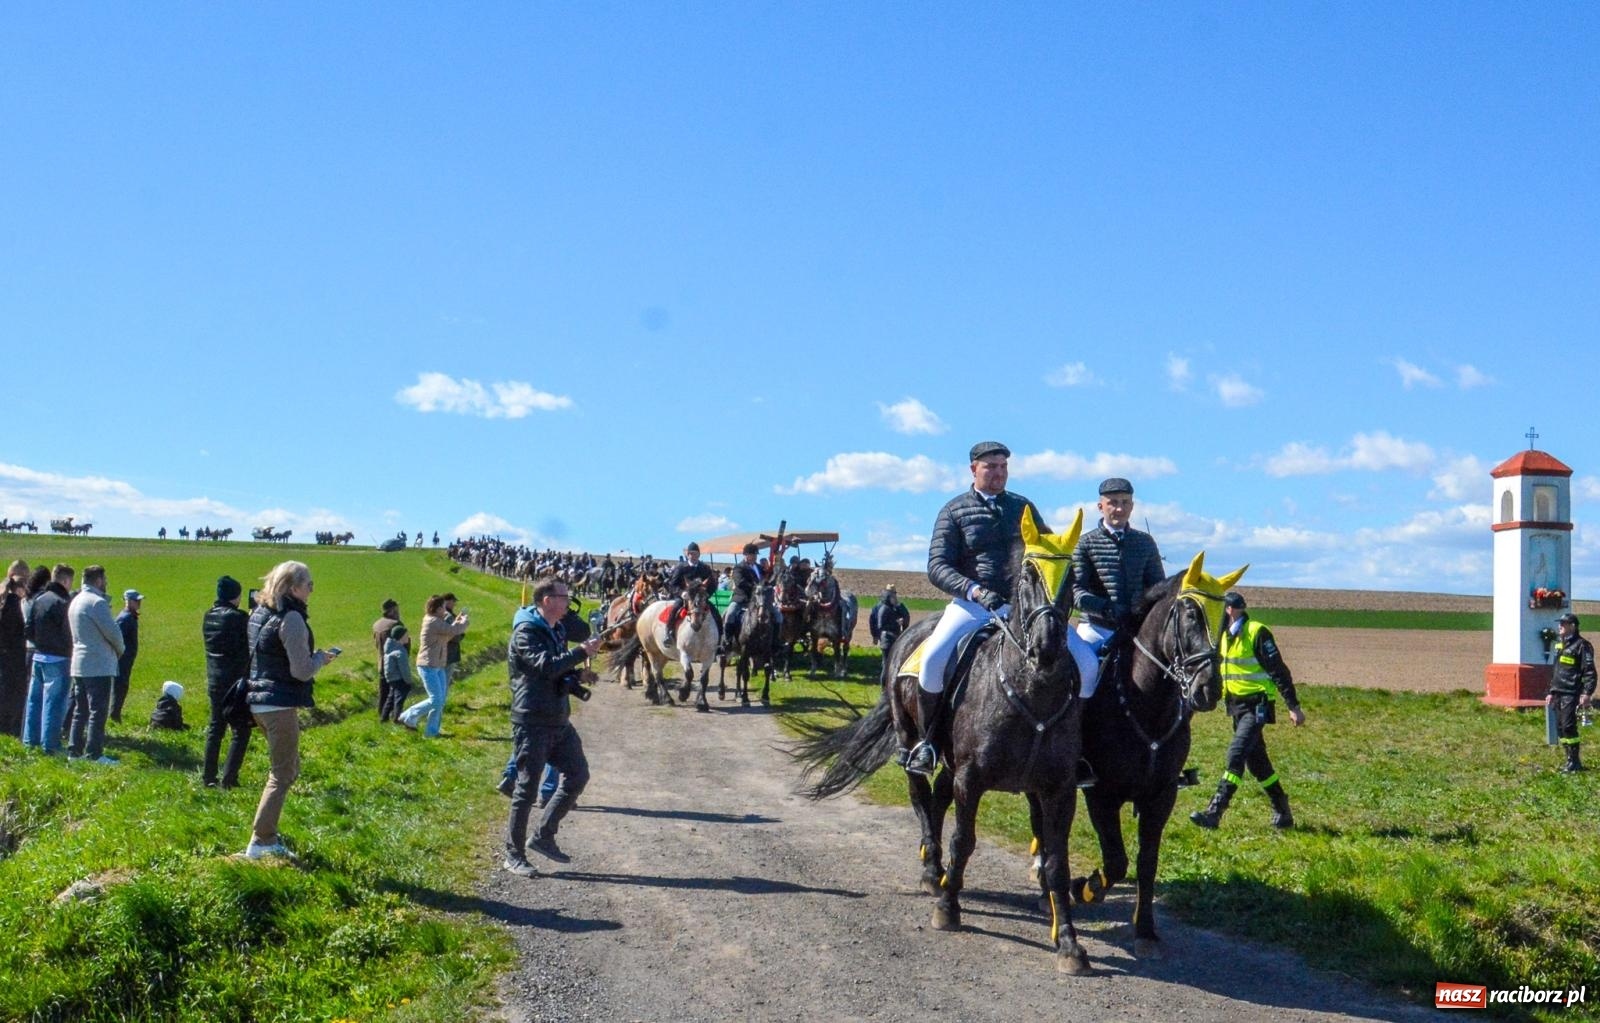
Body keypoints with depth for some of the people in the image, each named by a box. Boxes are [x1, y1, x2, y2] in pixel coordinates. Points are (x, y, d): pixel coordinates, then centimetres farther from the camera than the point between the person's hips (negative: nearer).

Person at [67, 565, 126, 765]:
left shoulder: (75, 602, 14)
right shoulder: (97, 602, -16)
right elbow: (112, 632, -18)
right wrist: (120, 649, 2)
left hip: (79, 664, 9)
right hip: (99, 666, -9)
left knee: (80, 710, 14)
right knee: (98, 711, -5)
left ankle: (74, 750, 17)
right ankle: (94, 753, -6)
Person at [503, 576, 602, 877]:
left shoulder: (557, 630, 14)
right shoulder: (525, 633, -13)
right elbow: (547, 666, -28)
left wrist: (574, 678, 4)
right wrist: (583, 652, -21)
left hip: (559, 721, 9)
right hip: (531, 724, -9)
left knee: (577, 775, 8)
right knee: (527, 788, -1)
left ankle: (543, 837, 20)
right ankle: (514, 854, 11)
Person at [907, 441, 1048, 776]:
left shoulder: (1024, 507, 16)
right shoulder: (955, 510, 7)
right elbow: (937, 567, -2)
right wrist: (975, 591, -19)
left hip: (1022, 605, 3)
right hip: (971, 604, -2)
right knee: (933, 658, -28)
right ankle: (926, 741, -7)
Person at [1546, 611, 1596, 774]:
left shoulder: (1581, 645, -8)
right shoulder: (1559, 644, 18)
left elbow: (1589, 671, -14)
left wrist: (1587, 693, -22)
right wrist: (1552, 692, 23)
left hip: (1571, 693, -9)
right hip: (1559, 693, 9)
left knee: (1568, 726, -11)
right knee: (1560, 727, 9)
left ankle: (1574, 763, -4)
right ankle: (1570, 760, 17)